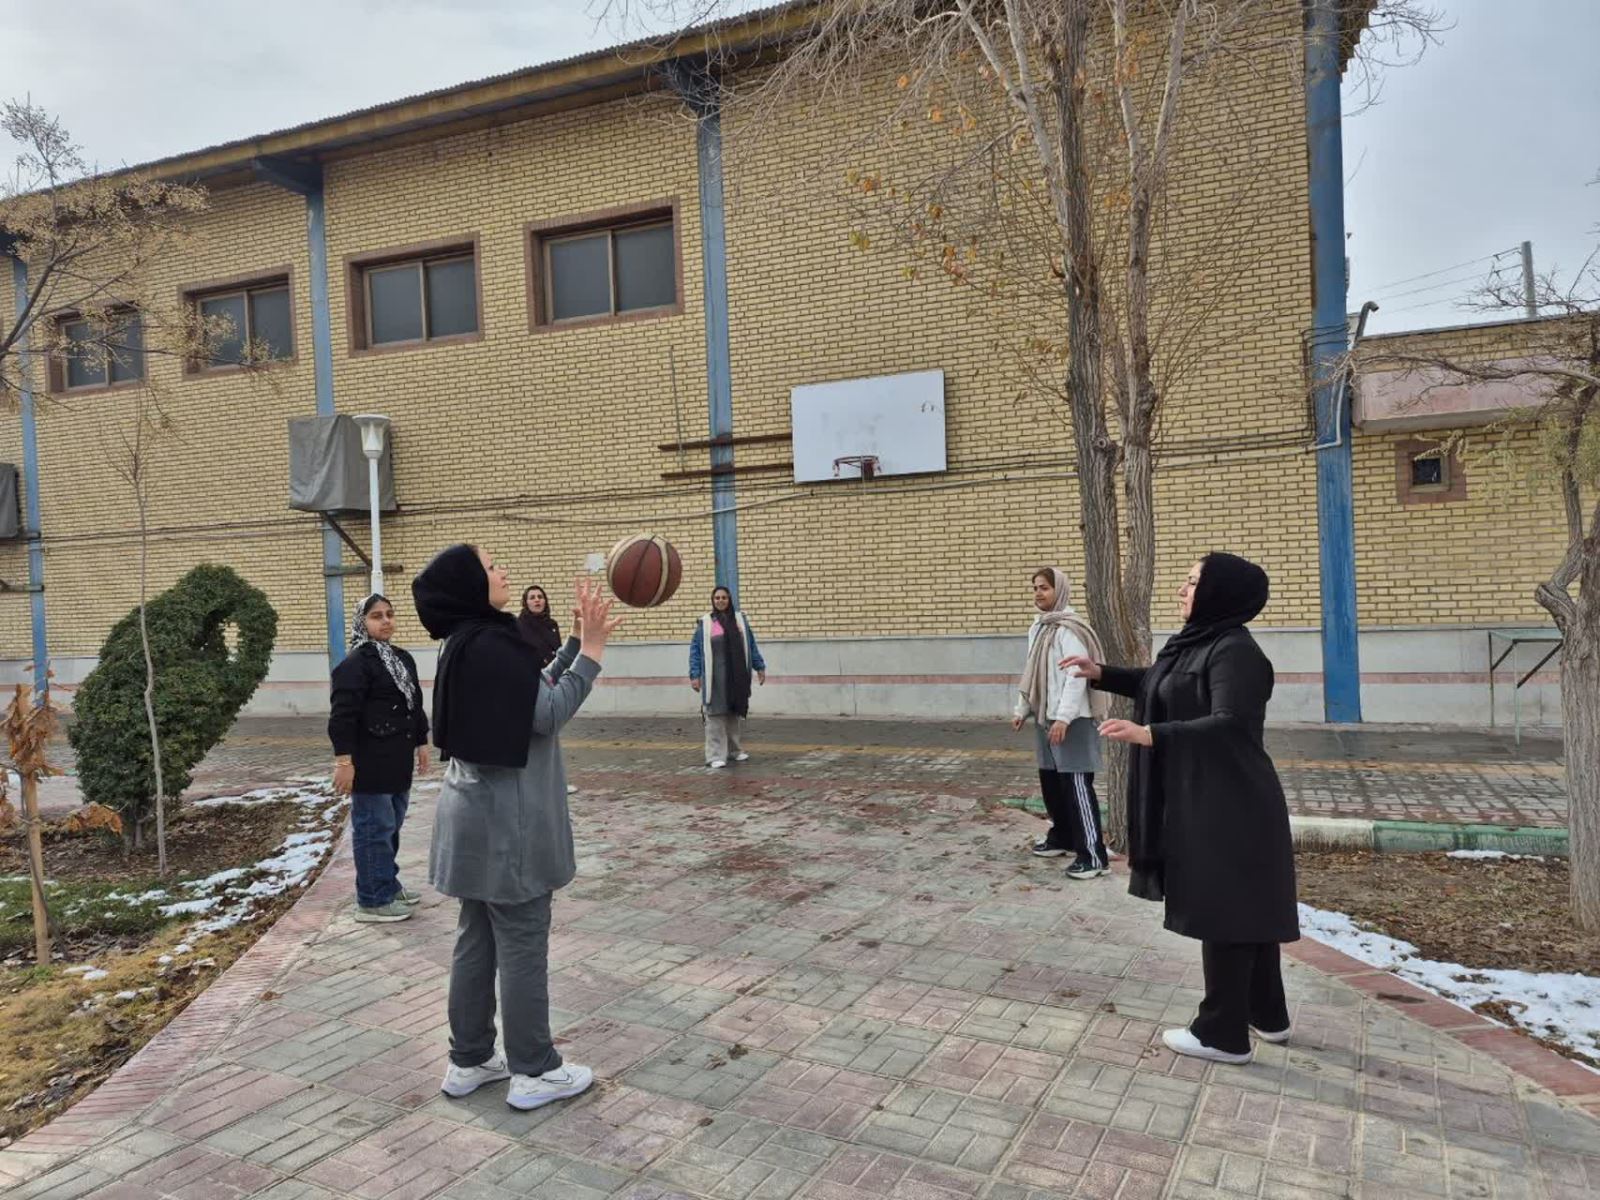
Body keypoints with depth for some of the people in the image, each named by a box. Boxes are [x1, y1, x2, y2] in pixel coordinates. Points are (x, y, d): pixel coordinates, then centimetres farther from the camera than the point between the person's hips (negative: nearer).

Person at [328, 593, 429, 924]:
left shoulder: (403, 659, 13)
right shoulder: (355, 663, -15)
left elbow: (415, 705, 22)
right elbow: (342, 715, -19)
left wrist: (421, 743, 21)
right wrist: (344, 760, -22)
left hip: (397, 760, 9)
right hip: (370, 763, -9)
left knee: (391, 826, 18)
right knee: (374, 829, -2)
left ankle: (388, 885, 31)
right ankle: (372, 901, 7)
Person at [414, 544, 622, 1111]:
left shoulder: (470, 643, 11)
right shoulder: (488, 645, -20)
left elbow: (535, 695, 13)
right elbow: (547, 713, -21)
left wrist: (583, 643, 10)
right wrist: (591, 650, -19)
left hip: (479, 816, 10)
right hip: (505, 822, -10)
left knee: (477, 940, 16)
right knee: (522, 946, 2)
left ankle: (469, 1060, 27)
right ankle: (534, 1071, 13)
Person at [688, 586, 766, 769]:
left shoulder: (740, 619, 7)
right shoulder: (705, 622, -2)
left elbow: (751, 645, 11)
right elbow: (695, 649, -1)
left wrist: (759, 666, 9)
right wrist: (694, 675, -7)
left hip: (738, 676, 3)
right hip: (715, 677, -3)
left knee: (736, 713, 12)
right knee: (716, 715, -6)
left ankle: (736, 749, 26)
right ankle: (716, 756, -4)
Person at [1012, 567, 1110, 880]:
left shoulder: (1070, 629, -15)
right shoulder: (1037, 628, 12)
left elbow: (1076, 677, -20)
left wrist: (1063, 717, -24)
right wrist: (1022, 709, 17)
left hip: (1070, 720, -9)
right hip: (1045, 717, 9)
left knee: (1076, 784, -8)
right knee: (1050, 781, 16)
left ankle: (1094, 855, -4)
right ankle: (1062, 837, 32)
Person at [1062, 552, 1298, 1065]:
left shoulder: (1234, 651, -19)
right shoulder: (1199, 641, 11)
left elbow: (1229, 724, -29)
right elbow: (1159, 684, 26)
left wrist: (1151, 735, -36)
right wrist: (1103, 674, 17)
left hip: (1226, 806, -10)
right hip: (1208, 799, 10)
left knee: (1221, 911, -1)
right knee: (1244, 907, 18)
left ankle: (1224, 1035, 11)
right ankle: (1267, 1015, 32)